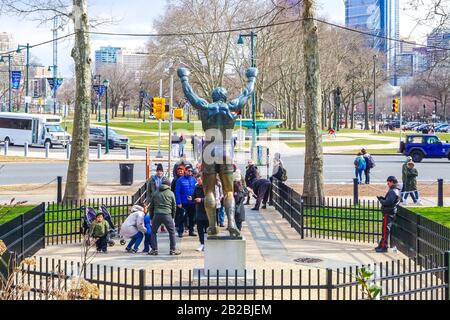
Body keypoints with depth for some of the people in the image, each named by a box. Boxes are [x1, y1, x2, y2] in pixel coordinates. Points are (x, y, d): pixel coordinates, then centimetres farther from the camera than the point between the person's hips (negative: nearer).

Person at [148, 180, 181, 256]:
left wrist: (151, 218, 22)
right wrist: (173, 217, 19)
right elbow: (174, 206, 10)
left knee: (153, 232, 15)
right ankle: (173, 250, 7)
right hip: (167, 215, -2)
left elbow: (151, 206, 17)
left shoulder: (156, 193, 16)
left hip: (156, 215, 2)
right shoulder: (171, 193, 9)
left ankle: (154, 250, 9)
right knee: (172, 232, 10)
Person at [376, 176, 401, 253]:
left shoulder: (392, 191, -18)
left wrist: (381, 200, -8)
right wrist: (383, 198, 6)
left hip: (388, 213, -11)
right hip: (392, 212, 11)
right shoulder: (397, 191, 15)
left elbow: (388, 202, -24)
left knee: (386, 230, -8)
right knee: (385, 229, 17)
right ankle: (381, 245, 24)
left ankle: (384, 247, -7)